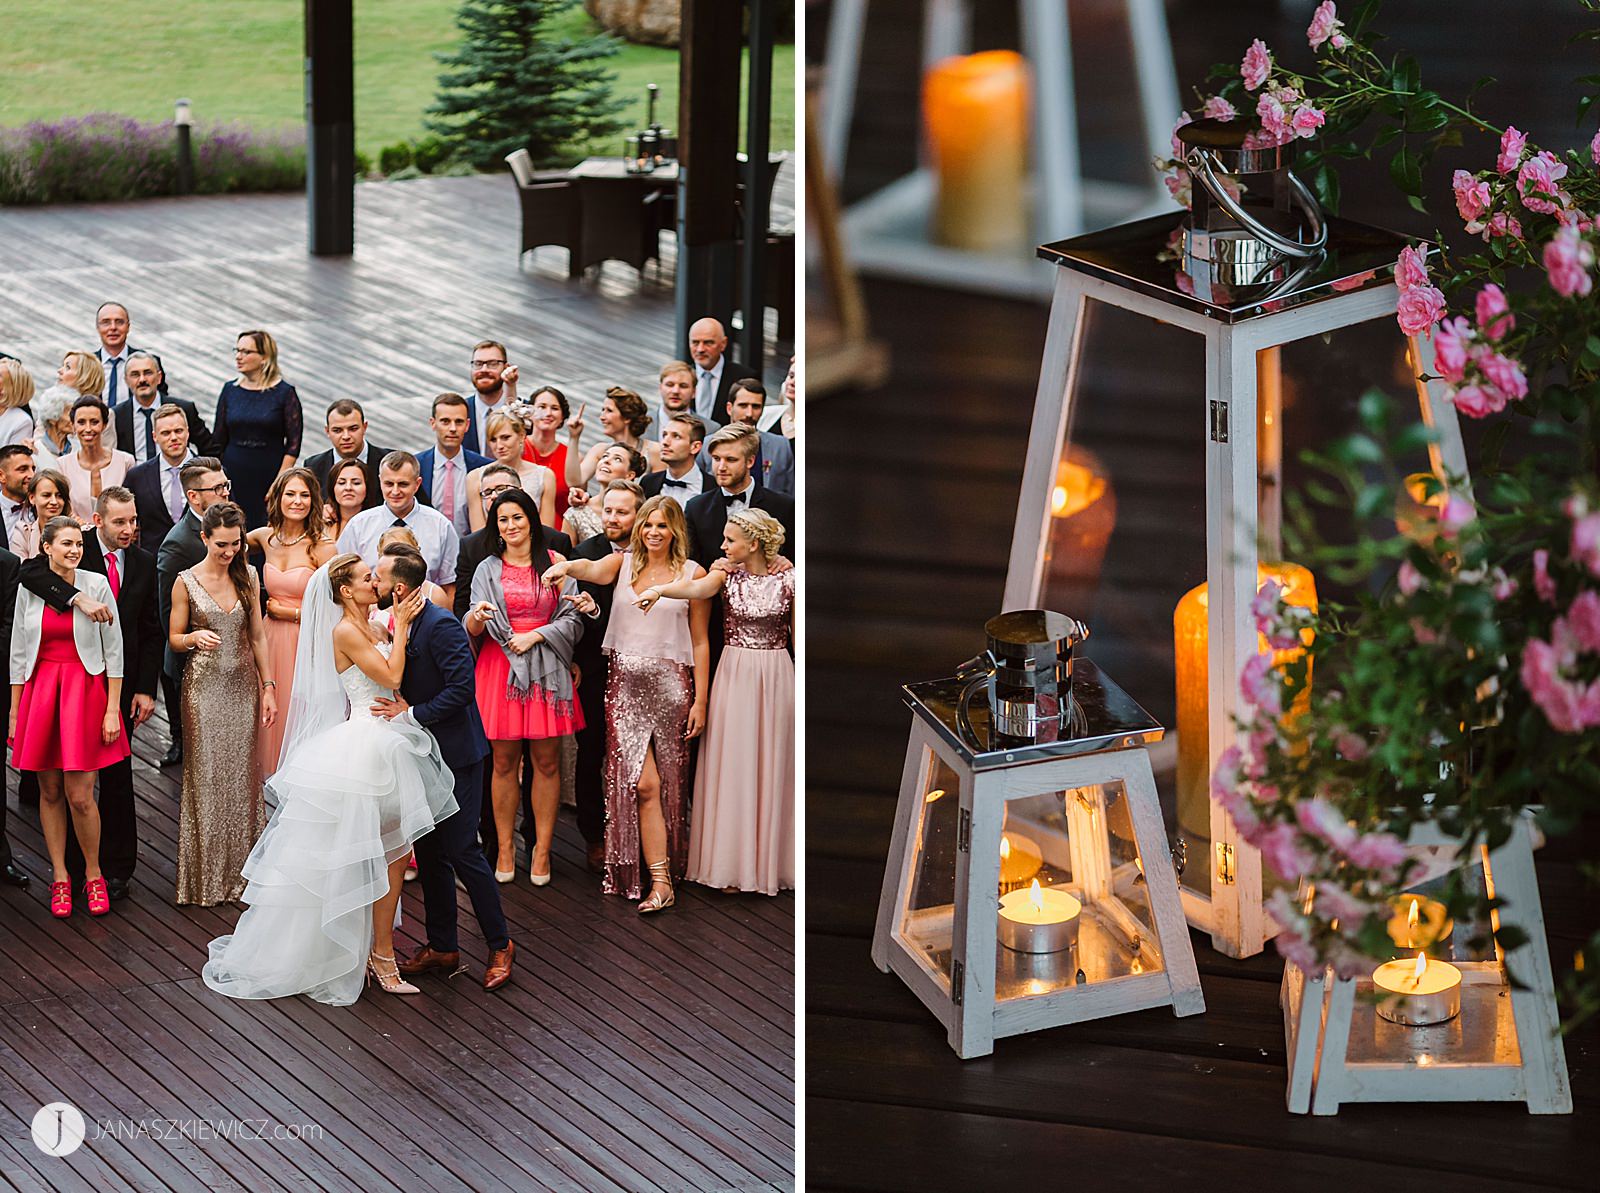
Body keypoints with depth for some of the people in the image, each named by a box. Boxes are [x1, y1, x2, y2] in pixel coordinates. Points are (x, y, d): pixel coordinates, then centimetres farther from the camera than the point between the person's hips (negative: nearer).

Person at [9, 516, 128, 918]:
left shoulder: (97, 585, -4)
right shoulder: (29, 588, 2)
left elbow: (114, 650, -1)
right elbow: (18, 654, 8)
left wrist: (112, 709, -5)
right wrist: (15, 713, 7)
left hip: (86, 690, -2)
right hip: (40, 692, 3)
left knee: (79, 796, -6)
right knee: (49, 792, 7)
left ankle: (93, 874, 13)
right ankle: (60, 877, 19)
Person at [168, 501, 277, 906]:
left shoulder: (247, 578, 5)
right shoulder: (187, 582, -4)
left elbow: (258, 637, 10)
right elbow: (174, 638, 1)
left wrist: (268, 687, 6)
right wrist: (195, 637, -21)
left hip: (243, 686, 3)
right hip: (204, 687, -3)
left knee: (242, 777, 4)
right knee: (206, 777, -1)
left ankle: (239, 871, 14)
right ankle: (206, 876, 8)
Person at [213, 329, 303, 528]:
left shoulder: (284, 393, -2)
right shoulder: (230, 390, 8)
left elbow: (293, 444, -4)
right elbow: (218, 441, 12)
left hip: (269, 476, -3)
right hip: (233, 477, 3)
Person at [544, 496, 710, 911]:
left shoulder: (692, 574, 4)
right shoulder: (624, 563, 7)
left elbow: (699, 641, 4)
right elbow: (592, 569, -15)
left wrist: (700, 701, 1)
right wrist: (566, 566, -39)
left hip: (671, 685, 0)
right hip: (625, 683, 0)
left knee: (669, 783, 3)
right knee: (641, 783, -9)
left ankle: (668, 868, 16)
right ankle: (660, 881, -7)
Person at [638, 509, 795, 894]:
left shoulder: (787, 579, -4)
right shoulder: (726, 573, -1)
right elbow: (697, 588, -22)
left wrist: (801, 687, 3)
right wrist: (659, 589, -41)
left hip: (776, 676, -1)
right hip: (733, 673, 1)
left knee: (771, 767, 4)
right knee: (732, 767, 1)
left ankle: (770, 859, 14)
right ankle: (733, 865, 8)